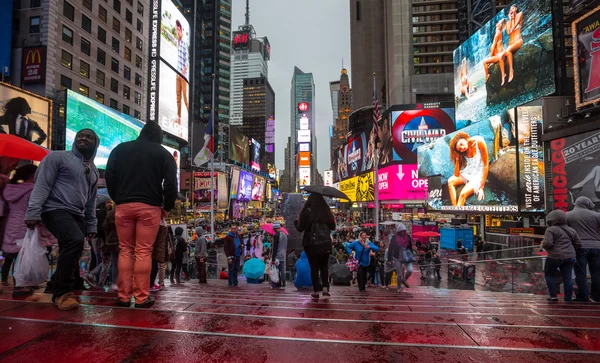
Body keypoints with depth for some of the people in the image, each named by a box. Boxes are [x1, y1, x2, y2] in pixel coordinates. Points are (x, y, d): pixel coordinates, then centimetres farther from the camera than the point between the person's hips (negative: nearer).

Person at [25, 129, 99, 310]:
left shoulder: (93, 171, 19)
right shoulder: (58, 157, 0)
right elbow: (42, 184, -8)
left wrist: (91, 224, 19)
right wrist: (33, 211, -17)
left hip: (77, 215, 7)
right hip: (56, 209, -7)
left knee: (71, 254, 3)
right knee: (75, 240, -28)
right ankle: (61, 293, -18)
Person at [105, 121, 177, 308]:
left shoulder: (120, 148, 15)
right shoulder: (164, 153, 6)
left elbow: (109, 176, 8)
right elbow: (170, 184, -3)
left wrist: (117, 199, 16)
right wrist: (167, 207, 8)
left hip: (123, 205, 3)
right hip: (149, 207, -2)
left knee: (125, 250, 10)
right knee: (144, 252, -1)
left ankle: (123, 296, 11)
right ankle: (142, 298, 2)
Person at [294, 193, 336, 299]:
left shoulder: (307, 211, -9)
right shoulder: (327, 211, 0)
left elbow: (300, 228, -6)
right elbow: (333, 227, 8)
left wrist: (296, 221, 14)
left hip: (311, 244, -2)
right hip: (325, 243, 2)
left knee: (314, 267, 8)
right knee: (324, 266, 17)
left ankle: (316, 291, 10)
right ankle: (325, 288, 8)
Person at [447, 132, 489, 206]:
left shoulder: (479, 142, -18)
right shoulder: (462, 152, -7)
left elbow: (486, 165, -15)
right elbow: (456, 174, -10)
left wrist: (481, 187, -16)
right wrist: (457, 159, -21)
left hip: (478, 175, -4)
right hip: (467, 173, 4)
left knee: (463, 194, -26)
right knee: (450, 181, -21)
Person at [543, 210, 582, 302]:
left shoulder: (551, 230, -11)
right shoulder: (571, 230, 11)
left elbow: (548, 243, -21)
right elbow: (579, 245, 13)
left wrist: (543, 244, 0)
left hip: (555, 257, -6)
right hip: (570, 257, 6)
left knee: (549, 275, 10)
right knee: (567, 277, 8)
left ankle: (553, 296, 6)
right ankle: (568, 298, 11)